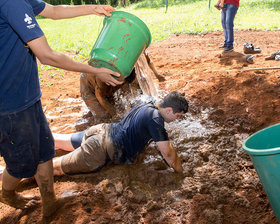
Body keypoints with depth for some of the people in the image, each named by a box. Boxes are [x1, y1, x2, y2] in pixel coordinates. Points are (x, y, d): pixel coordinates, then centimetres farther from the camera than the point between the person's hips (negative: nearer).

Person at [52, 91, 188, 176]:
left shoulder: (145, 104, 7)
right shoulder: (155, 119, -20)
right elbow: (167, 153, -15)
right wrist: (181, 172, 0)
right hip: (102, 150, -9)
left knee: (60, 141, 26)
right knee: (55, 168, -6)